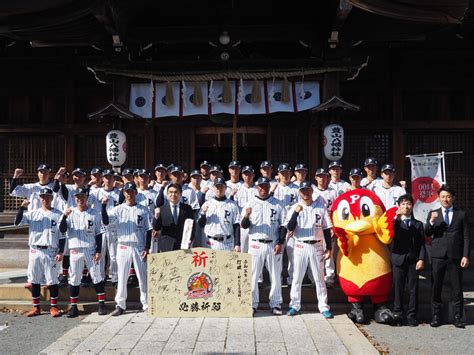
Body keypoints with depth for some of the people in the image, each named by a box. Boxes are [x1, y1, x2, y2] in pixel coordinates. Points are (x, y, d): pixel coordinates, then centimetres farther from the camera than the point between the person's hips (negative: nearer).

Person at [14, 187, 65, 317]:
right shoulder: (33, 213, 7)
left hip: (51, 251, -3)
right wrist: (22, 207, -16)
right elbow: (17, 222, -4)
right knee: (35, 280, 8)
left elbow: (62, 235, -2)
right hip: (35, 251, 3)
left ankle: (54, 307, 11)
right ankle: (36, 307, 18)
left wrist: (60, 252, -9)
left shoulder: (58, 214, -1)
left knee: (52, 280, 0)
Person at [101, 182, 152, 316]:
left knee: (143, 276, 4)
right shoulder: (118, 209, 3)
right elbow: (106, 221, -12)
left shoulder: (143, 210, 3)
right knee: (122, 276, 4)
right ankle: (120, 305, 13)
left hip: (139, 247, 0)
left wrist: (147, 248, -5)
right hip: (123, 247, 0)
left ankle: (146, 305, 13)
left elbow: (148, 230, 2)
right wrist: (104, 205, -24)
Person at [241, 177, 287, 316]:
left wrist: (280, 243, -5)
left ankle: (276, 304, 15)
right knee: (253, 275, 0)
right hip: (256, 244, -1)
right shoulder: (250, 204, 3)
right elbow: (244, 226, -2)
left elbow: (283, 225, 5)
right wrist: (246, 216, -23)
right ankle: (252, 304, 9)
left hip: (274, 244, 1)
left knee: (276, 275, 5)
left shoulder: (277, 204, 6)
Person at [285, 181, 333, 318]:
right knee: (297, 277, 5)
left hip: (317, 246, 0)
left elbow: (326, 229, 5)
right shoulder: (295, 208, 1)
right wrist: (296, 213, -25)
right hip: (300, 246, 0)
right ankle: (295, 305, 15)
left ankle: (323, 306, 11)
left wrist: (329, 248, 1)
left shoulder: (321, 207, 3)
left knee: (319, 277, 4)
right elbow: (290, 228, -11)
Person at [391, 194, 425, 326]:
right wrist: (397, 218, -11)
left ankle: (411, 316, 8)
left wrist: (421, 259, -5)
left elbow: (421, 244, 7)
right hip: (398, 259, -1)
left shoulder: (418, 224, 14)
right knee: (398, 288, 1)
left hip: (413, 260, 1)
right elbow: (390, 234, -10)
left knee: (413, 289, 2)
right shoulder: (395, 222, 11)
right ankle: (397, 314, 7)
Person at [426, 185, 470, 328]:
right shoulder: (433, 213, 9)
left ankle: (458, 317, 10)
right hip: (438, 256, 1)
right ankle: (436, 316, 13)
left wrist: (465, 256, -5)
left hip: (455, 256, -1)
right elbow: (427, 234, 2)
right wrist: (431, 221, -16)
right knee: (436, 287, 5)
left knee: (457, 288, 2)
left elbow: (466, 237, 4)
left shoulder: (462, 214, 7)